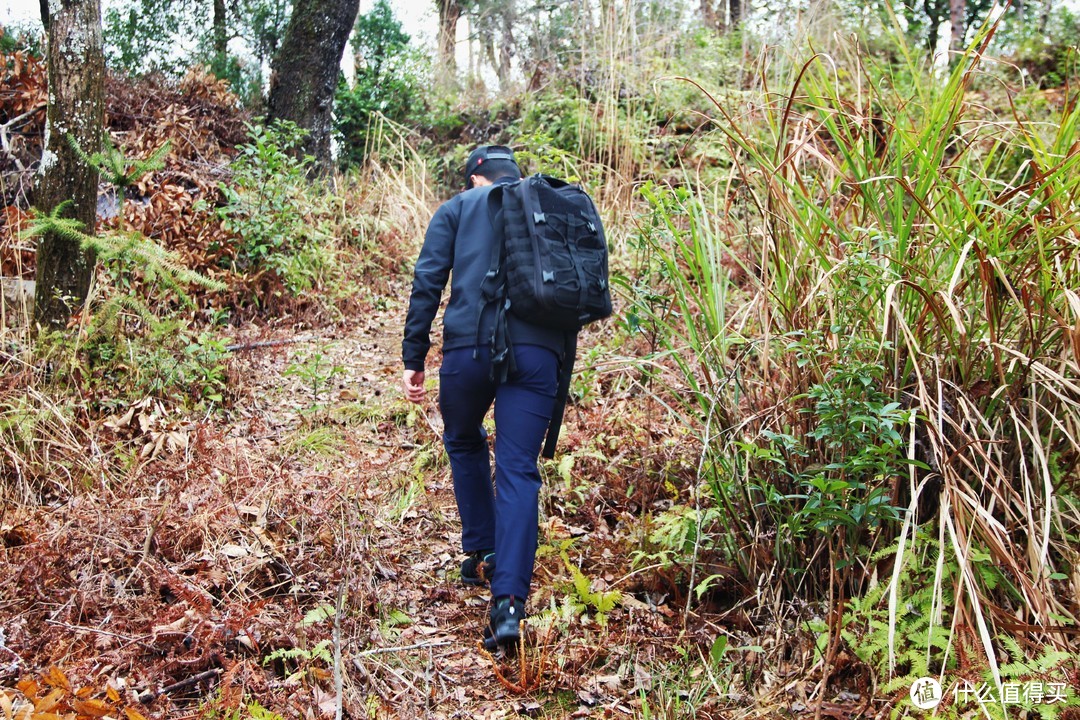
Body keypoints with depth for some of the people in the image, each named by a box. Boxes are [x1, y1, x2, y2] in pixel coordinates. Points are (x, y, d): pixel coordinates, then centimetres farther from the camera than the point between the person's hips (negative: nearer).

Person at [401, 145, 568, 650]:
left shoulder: (459, 207, 17)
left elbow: (428, 281, 5)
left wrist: (413, 357, 4)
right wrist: (560, 360, 26)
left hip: (470, 347, -1)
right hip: (538, 352, 1)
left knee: (464, 443, 25)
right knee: (518, 472, 0)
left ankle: (481, 554, 25)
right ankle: (508, 599, -12)